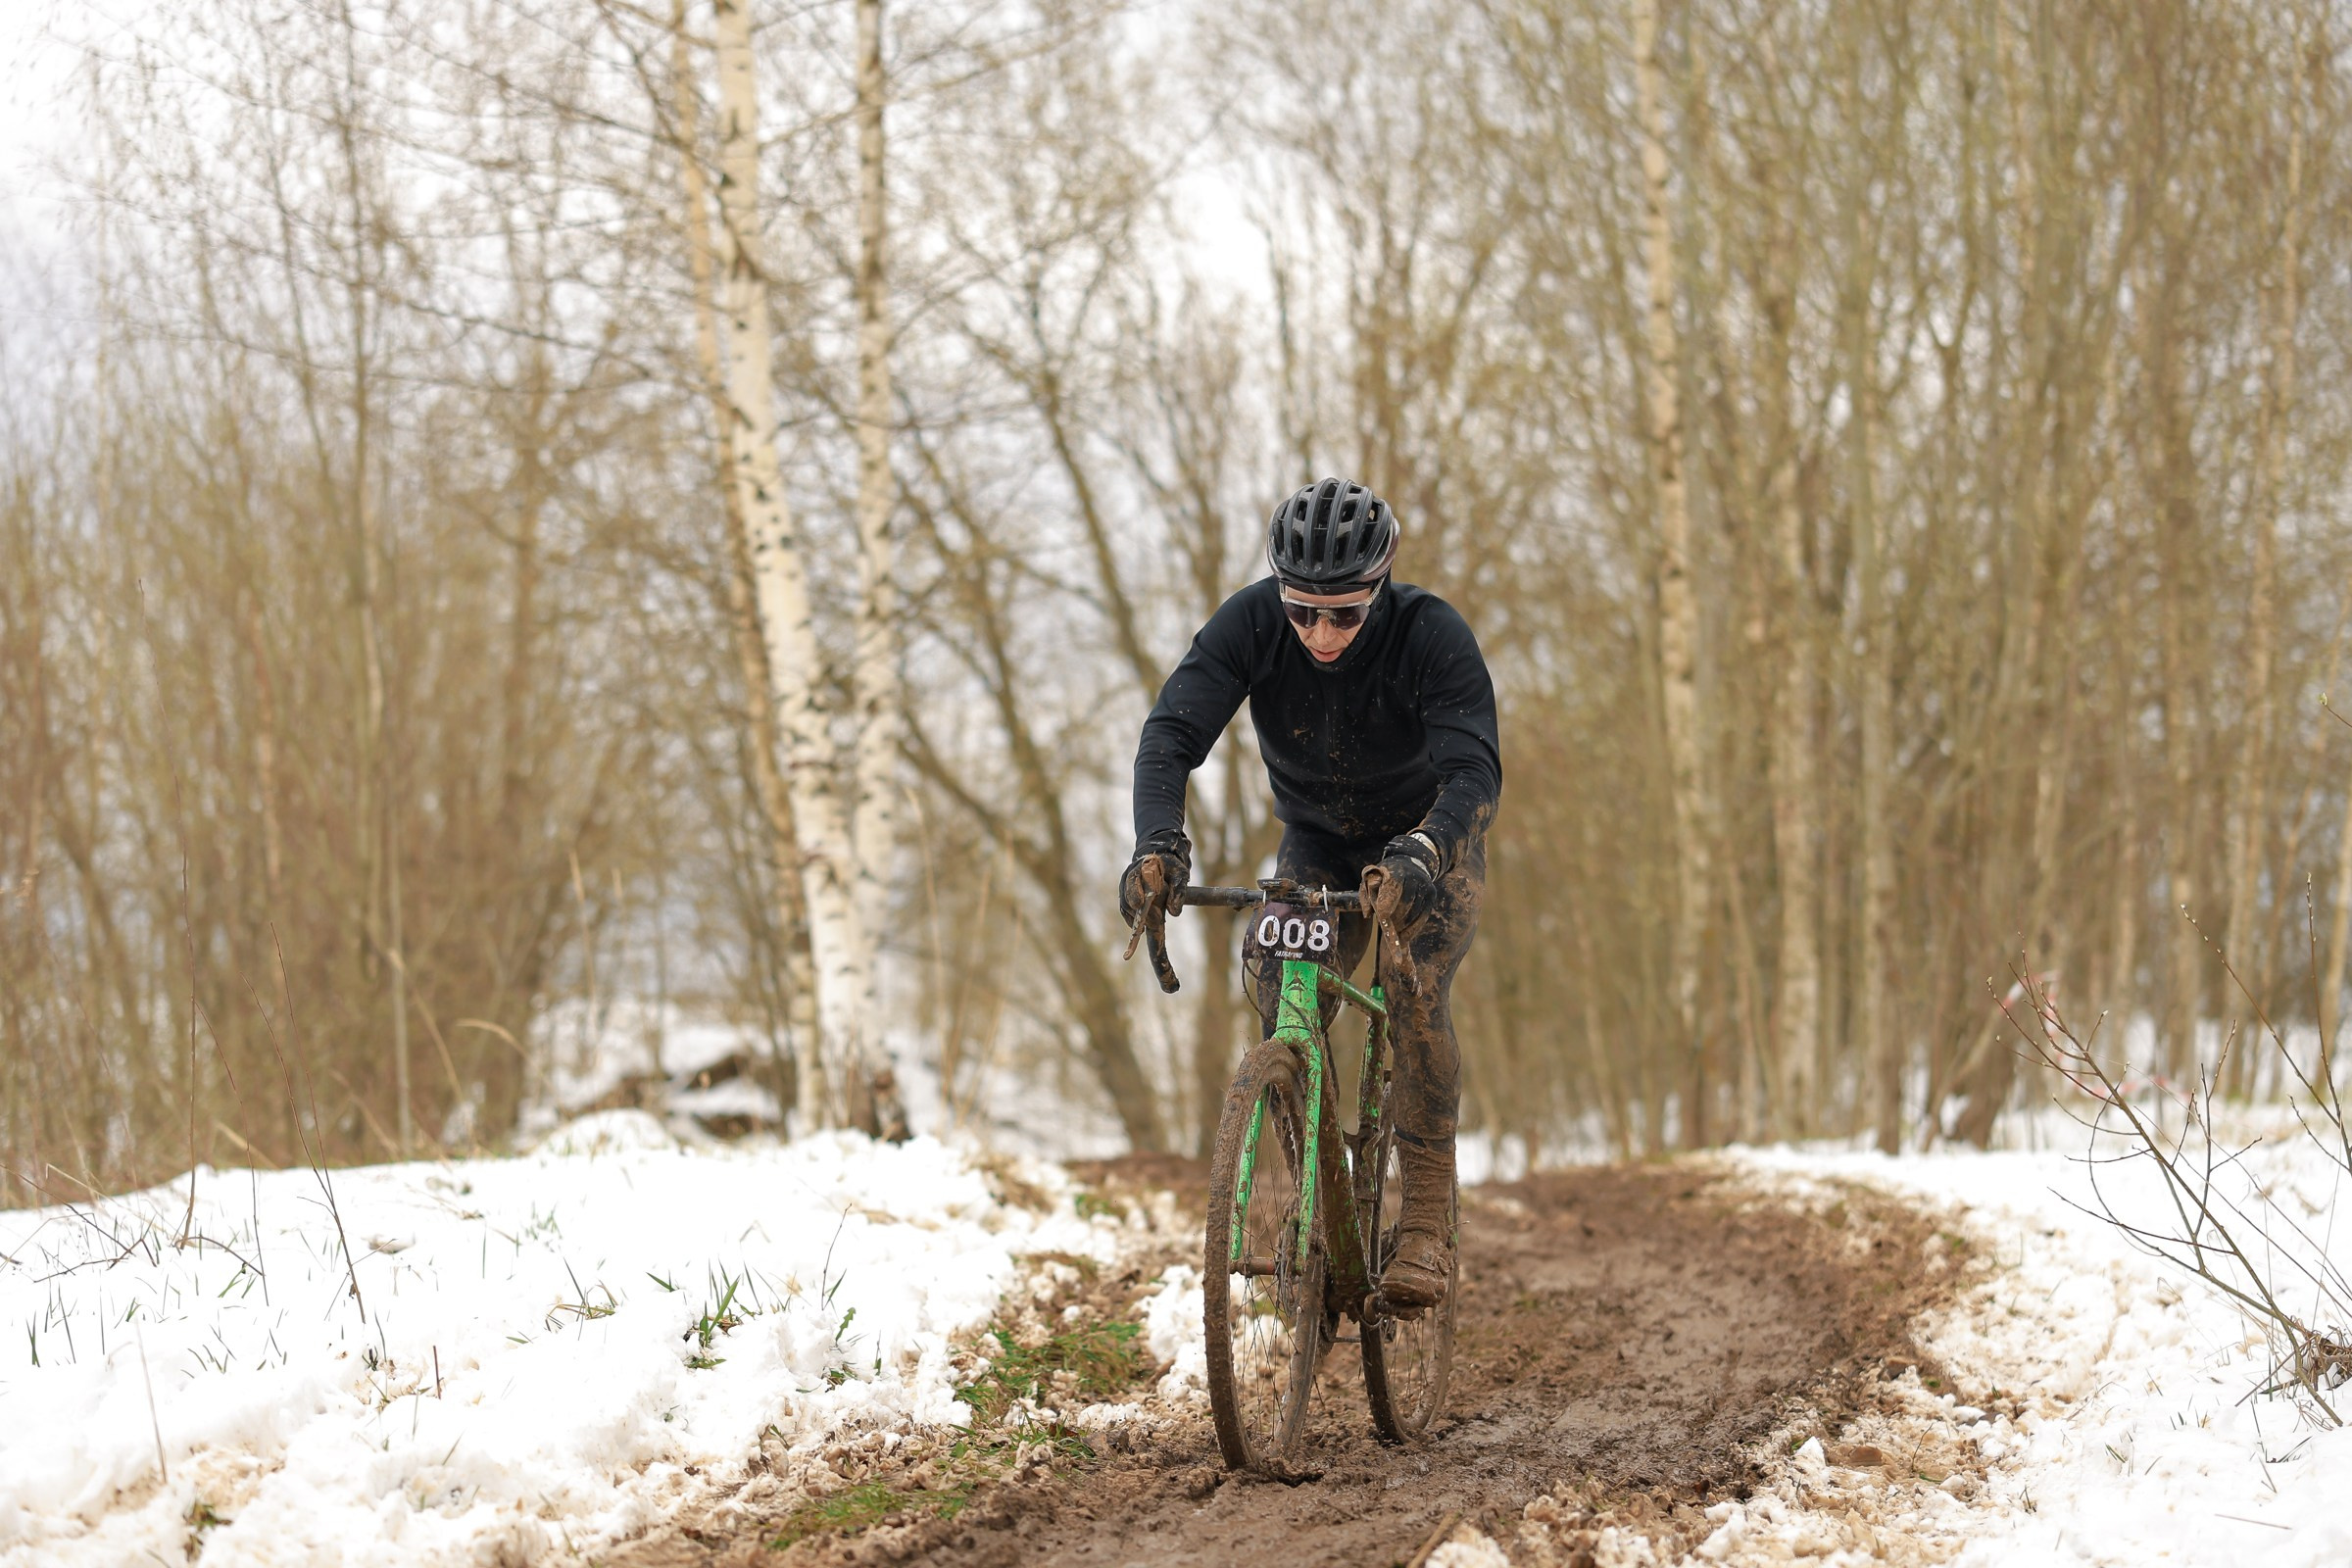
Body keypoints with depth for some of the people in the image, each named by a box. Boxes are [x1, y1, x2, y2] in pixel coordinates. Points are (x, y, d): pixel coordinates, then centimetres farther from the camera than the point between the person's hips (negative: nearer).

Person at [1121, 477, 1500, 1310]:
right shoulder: (1250, 623, -25)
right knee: (1280, 1007, -18)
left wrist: (1417, 858, -60)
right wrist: (1158, 843, -51)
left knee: (1413, 991, -27)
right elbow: (1173, 731, -33)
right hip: (1317, 846, 3)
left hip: (1430, 845, -3)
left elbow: (1474, 770, -41)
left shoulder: (1432, 634, -31)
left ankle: (1427, 1220, -21)